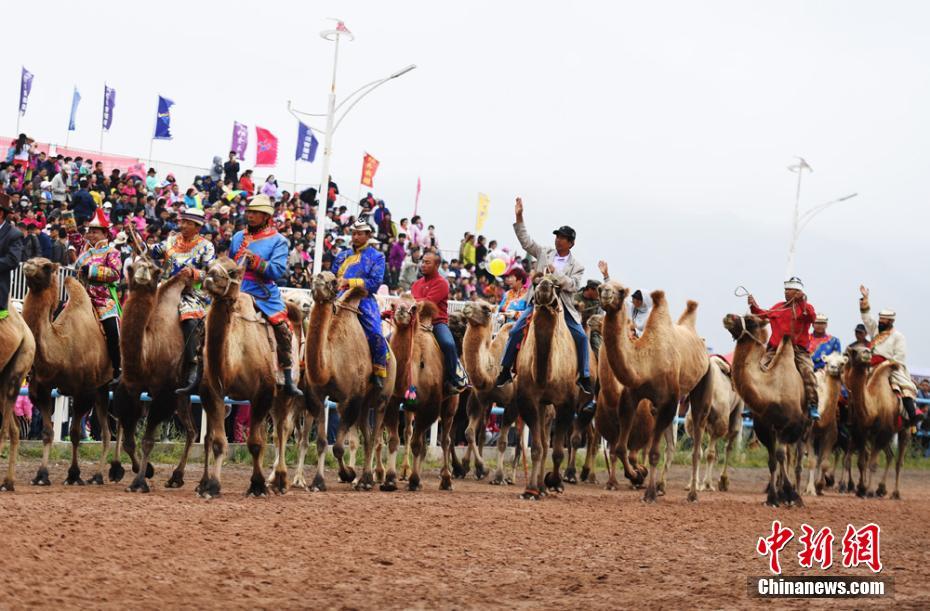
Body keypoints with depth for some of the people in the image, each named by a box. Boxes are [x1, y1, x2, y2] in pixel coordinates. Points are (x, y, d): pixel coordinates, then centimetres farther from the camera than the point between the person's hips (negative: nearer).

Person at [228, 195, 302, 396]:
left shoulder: (278, 241, 4)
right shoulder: (238, 237, 18)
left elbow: (277, 270, -8)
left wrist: (255, 261, -19)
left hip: (264, 292, -3)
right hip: (237, 291, 3)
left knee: (282, 327, -15)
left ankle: (288, 378, -5)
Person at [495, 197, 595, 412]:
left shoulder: (576, 265, 2)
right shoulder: (544, 253, 7)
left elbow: (574, 285, -9)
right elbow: (526, 242, 3)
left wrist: (555, 275, -20)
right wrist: (519, 218, -5)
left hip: (563, 305, -1)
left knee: (581, 336, -14)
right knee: (515, 332, -10)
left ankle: (584, 377, -4)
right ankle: (505, 371, 1)